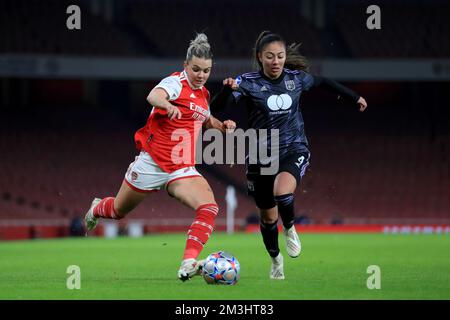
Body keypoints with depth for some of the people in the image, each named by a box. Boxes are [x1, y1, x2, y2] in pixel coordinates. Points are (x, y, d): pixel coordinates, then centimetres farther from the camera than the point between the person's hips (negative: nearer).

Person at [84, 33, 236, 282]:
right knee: (118, 211, 15)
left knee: (209, 208, -23)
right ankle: (97, 209, 52)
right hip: (152, 163, -5)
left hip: (182, 170, 5)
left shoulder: (203, 94, 10)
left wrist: (222, 125, 11)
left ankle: (188, 264, -32)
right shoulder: (176, 82, -12)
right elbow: (153, 96, -36)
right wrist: (168, 105, -59)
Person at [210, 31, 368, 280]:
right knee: (267, 215, 12)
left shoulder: (296, 78, -3)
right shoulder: (249, 82, -12)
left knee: (282, 193, -31)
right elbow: (216, 107, -21)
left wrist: (354, 97, 29)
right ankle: (275, 260, 39)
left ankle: (290, 229, 2)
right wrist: (227, 90, -42)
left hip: (294, 151, 0)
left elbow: (322, 82, 18)